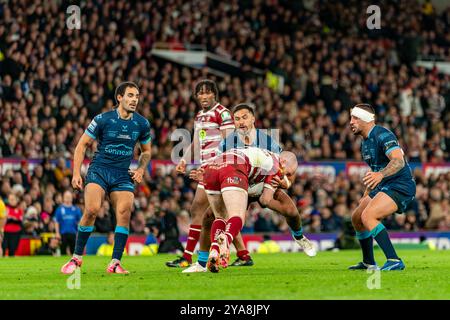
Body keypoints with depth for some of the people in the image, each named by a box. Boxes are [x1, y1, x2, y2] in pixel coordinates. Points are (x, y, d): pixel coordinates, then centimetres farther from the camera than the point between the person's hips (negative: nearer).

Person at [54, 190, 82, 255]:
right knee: (63, 251, 1)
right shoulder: (60, 209, 2)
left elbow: (80, 222, 10)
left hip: (73, 234, 1)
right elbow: (56, 222, 2)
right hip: (63, 234, -1)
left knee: (74, 252, -1)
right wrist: (57, 233, -6)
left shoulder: (76, 209, 7)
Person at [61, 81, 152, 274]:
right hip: (99, 171, -3)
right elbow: (82, 144, 1)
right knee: (91, 209, -23)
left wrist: (141, 169, 1)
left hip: (123, 175, 3)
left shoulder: (142, 124, 5)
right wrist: (76, 173, -7)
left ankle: (115, 263, -10)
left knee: (124, 212, -17)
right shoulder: (102, 119, -6)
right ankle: (76, 258, -8)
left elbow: (146, 151, 21)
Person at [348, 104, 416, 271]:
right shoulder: (365, 141, 14)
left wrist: (380, 175, -50)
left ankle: (394, 260, -30)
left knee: (367, 216, -27)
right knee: (356, 218, 15)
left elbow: (399, 161, -33)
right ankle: (369, 263, 28)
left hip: (400, 186, -11)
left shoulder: (382, 135, -18)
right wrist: (366, 195, 29)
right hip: (383, 187, 11)